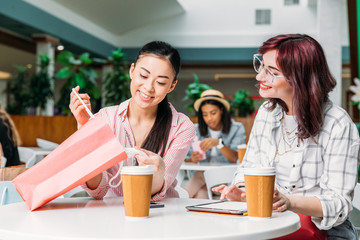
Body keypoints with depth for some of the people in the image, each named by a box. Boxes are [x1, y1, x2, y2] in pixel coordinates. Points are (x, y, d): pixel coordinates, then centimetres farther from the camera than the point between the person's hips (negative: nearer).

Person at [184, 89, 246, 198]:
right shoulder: (195, 130, 12)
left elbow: (235, 159, -11)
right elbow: (186, 159, 8)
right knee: (201, 195, -34)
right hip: (199, 175, 1)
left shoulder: (237, 129, 4)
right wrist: (192, 159, -17)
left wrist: (219, 143, -27)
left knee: (203, 174, -31)